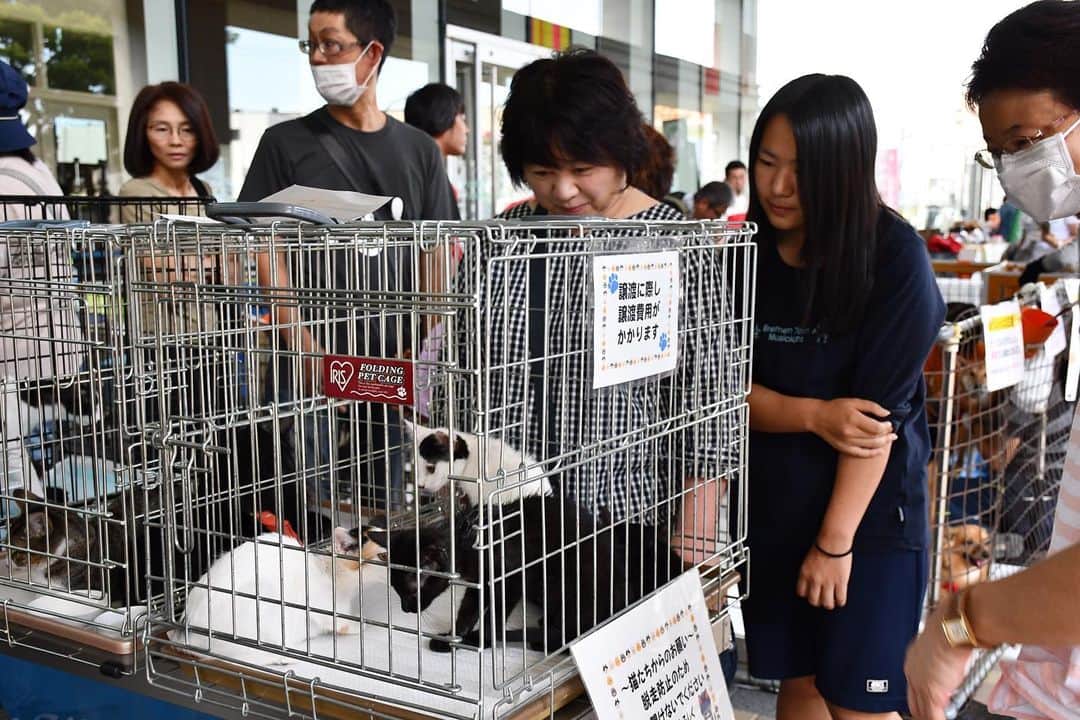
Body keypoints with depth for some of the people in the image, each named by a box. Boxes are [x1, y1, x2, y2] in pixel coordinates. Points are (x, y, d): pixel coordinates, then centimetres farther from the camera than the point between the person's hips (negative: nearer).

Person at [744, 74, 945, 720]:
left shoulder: (896, 258, -15)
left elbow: (881, 407, -17)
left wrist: (835, 540, -16)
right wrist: (812, 415, -21)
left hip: (868, 514, -4)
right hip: (776, 506, 4)